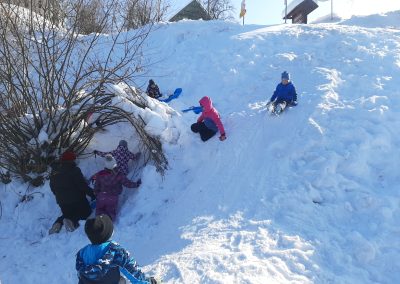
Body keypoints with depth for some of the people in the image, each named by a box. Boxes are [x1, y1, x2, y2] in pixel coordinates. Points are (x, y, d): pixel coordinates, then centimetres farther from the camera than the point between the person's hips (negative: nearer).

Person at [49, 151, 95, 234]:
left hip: (62, 201, 6)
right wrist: (92, 194, -7)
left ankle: (59, 222, -5)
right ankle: (72, 220, -16)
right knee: (86, 212, 13)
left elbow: (52, 188, 13)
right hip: (76, 200, -6)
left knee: (67, 214, 28)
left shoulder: (54, 171, 3)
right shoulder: (74, 170, -18)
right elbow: (83, 185, -19)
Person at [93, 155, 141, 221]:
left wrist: (95, 195, 17)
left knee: (99, 212, 19)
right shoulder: (119, 176, -18)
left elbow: (96, 187, 0)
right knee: (111, 213, 16)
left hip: (101, 197, 1)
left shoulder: (99, 175, -10)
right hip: (113, 199, -1)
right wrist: (136, 184, 9)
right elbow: (128, 183, -9)